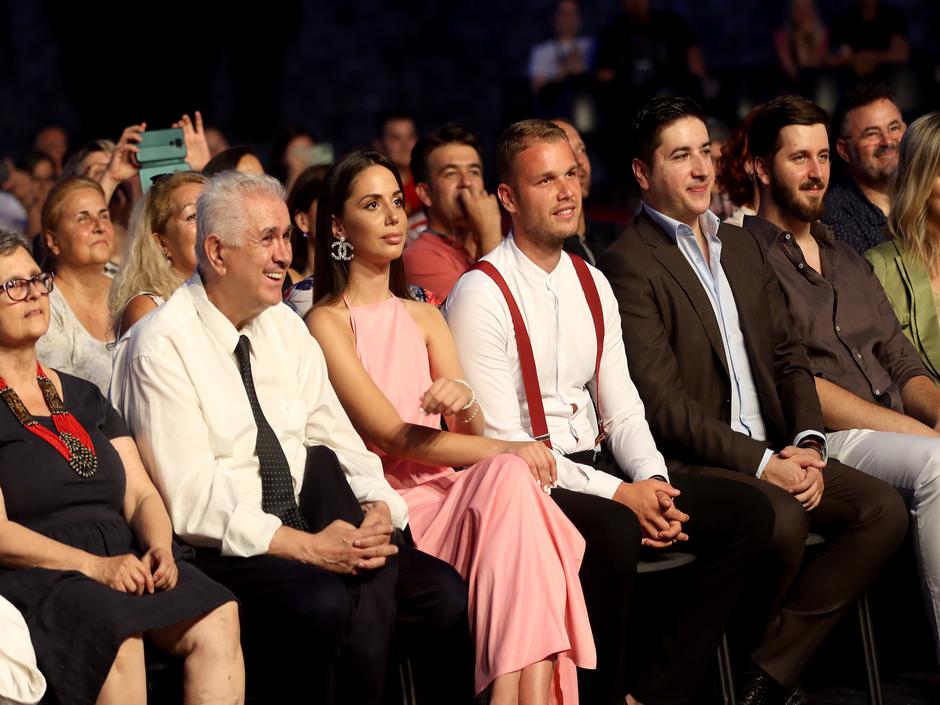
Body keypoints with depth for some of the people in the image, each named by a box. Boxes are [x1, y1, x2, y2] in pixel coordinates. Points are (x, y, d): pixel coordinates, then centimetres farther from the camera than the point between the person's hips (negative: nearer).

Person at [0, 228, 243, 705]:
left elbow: (141, 495, 17)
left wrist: (159, 548, -5)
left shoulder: (83, 397, 23)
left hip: (125, 565, 6)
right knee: (117, 636, -37)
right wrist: (93, 566, -19)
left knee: (216, 620, -24)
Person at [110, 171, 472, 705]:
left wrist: (379, 508, -11)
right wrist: (304, 545, -22)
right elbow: (190, 501, -15)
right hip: (222, 551, -6)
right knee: (325, 603, -35)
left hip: (311, 526, 6)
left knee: (448, 594, -17)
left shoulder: (287, 328, 13)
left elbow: (338, 440, 11)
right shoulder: (162, 347, -9)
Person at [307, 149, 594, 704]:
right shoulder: (328, 323, 0)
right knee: (510, 472, -31)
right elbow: (393, 437, -10)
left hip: (447, 494, 5)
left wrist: (466, 403, -15)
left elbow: (470, 435, 10)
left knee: (510, 477, -30)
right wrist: (506, 449, -15)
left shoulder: (423, 317, 21)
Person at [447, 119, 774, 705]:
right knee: (613, 532, -37)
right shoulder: (481, 295, -9)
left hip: (601, 469, 8)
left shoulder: (592, 284, 15)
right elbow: (500, 439, -14)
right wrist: (619, 494, -18)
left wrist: (652, 481, -8)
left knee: (748, 512, -7)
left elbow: (621, 408, 14)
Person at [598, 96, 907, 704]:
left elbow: (790, 358, 16)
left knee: (885, 510, -12)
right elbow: (663, 404, -14)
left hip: (772, 450, 8)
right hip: (689, 462, -8)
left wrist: (808, 443, -3)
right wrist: (761, 464, -18)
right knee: (782, 520, -33)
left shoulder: (743, 246, 19)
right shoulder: (630, 265, -7)